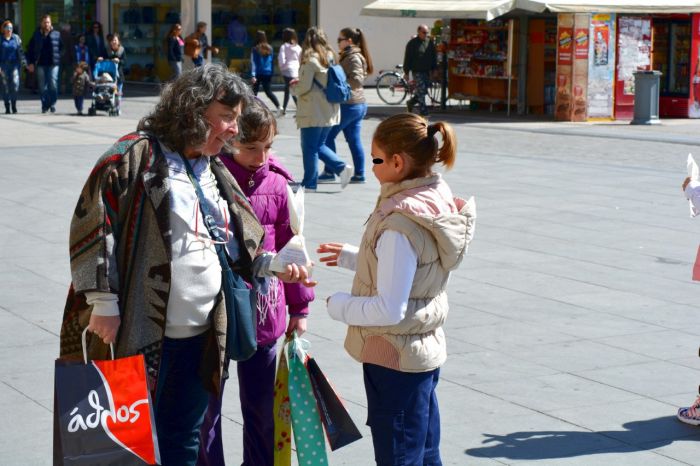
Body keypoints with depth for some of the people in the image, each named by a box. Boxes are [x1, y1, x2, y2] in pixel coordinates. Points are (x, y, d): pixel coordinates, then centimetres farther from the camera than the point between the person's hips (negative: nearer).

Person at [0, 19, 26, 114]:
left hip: (14, 64, 0)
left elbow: (20, 51, 6)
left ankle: (14, 105, 4)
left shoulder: (16, 38, 7)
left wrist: (23, 62, -3)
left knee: (15, 84, -13)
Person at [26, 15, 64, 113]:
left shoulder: (56, 34, 5)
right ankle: (45, 105, 10)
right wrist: (31, 63, 1)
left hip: (53, 64, -1)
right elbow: (30, 49, 8)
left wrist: (57, 56, 1)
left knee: (53, 85, -7)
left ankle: (52, 104, 3)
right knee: (43, 86, 3)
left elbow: (61, 47, 13)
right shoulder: (36, 35, 7)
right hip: (41, 64, 1)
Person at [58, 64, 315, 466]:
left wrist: (272, 265, 2)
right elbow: (92, 225, -14)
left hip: (202, 337, 7)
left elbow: (236, 250, 20)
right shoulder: (137, 156, -10)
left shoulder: (215, 172, 15)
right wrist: (102, 302, -16)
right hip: (140, 334, -7)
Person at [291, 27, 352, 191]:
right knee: (319, 145, 18)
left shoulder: (310, 60, -14)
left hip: (313, 112, -8)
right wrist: (299, 83, 16)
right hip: (330, 111, 8)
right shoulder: (330, 58, 10)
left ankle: (309, 183, 7)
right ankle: (342, 167, 4)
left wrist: (294, 87, 6)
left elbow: (305, 87, -16)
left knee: (309, 148, 2)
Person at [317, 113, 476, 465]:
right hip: (427, 349, 9)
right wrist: (351, 257, 16)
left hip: (395, 359, -9)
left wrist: (338, 305, -11)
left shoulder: (401, 221, -26)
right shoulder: (438, 201, 1)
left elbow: (389, 309, -26)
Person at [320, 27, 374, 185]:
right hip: (358, 105, 10)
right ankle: (359, 174, 9)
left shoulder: (352, 58, -14)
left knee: (328, 136, -2)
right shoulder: (350, 56, 17)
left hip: (348, 105, -10)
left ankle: (329, 172, 1)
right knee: (354, 140, 9)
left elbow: (357, 80, -25)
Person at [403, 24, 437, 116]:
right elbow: (407, 58, -3)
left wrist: (434, 69, 10)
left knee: (423, 91, 9)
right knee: (421, 91, -10)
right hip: (417, 71, -5)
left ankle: (411, 102, 32)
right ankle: (423, 112, -8)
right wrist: (406, 72, -4)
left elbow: (434, 56, 16)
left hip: (427, 71, 5)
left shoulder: (430, 42, 9)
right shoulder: (412, 43, -4)